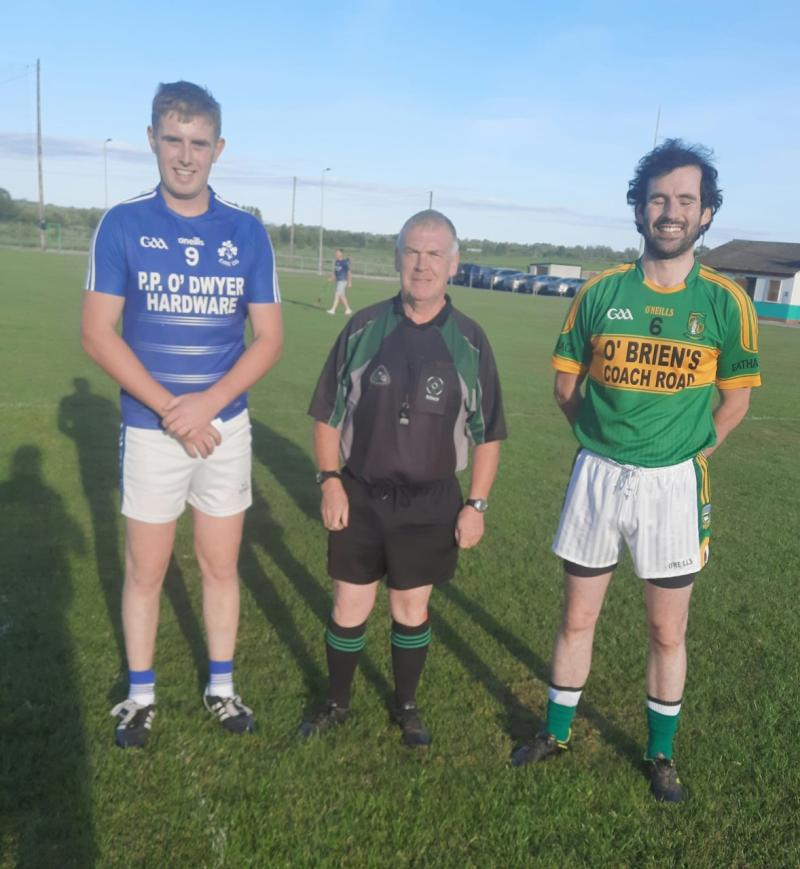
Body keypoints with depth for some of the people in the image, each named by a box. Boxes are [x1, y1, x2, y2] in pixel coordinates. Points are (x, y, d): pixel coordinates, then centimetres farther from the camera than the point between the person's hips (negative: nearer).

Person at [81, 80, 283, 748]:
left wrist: (208, 402, -15)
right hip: (151, 428, -1)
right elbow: (98, 333, -7)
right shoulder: (122, 225, -3)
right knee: (146, 571, 9)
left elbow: (269, 339, -1)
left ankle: (221, 686, 30)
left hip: (226, 426, 1)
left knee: (221, 566, 12)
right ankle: (140, 694, 29)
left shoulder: (247, 233, 0)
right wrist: (170, 408, -15)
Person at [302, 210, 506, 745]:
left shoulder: (469, 341, -3)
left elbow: (487, 434, 1)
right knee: (349, 608, 11)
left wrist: (477, 504, -2)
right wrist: (330, 480, -6)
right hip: (359, 496, 1)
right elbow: (328, 414, 2)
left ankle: (406, 706, 37)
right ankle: (337, 704, 34)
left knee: (412, 610, 14)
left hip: (431, 504, 0)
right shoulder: (364, 328, -3)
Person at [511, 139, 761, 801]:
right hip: (596, 475, 1)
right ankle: (557, 733, 34)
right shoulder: (600, 292, -2)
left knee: (668, 632, 11)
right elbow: (565, 385, 6)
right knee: (577, 619, 13)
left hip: (673, 484, -1)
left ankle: (661, 753, 34)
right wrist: (605, 443, 5)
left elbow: (735, 401, 4)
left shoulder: (725, 302, -5)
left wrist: (687, 456, 1)